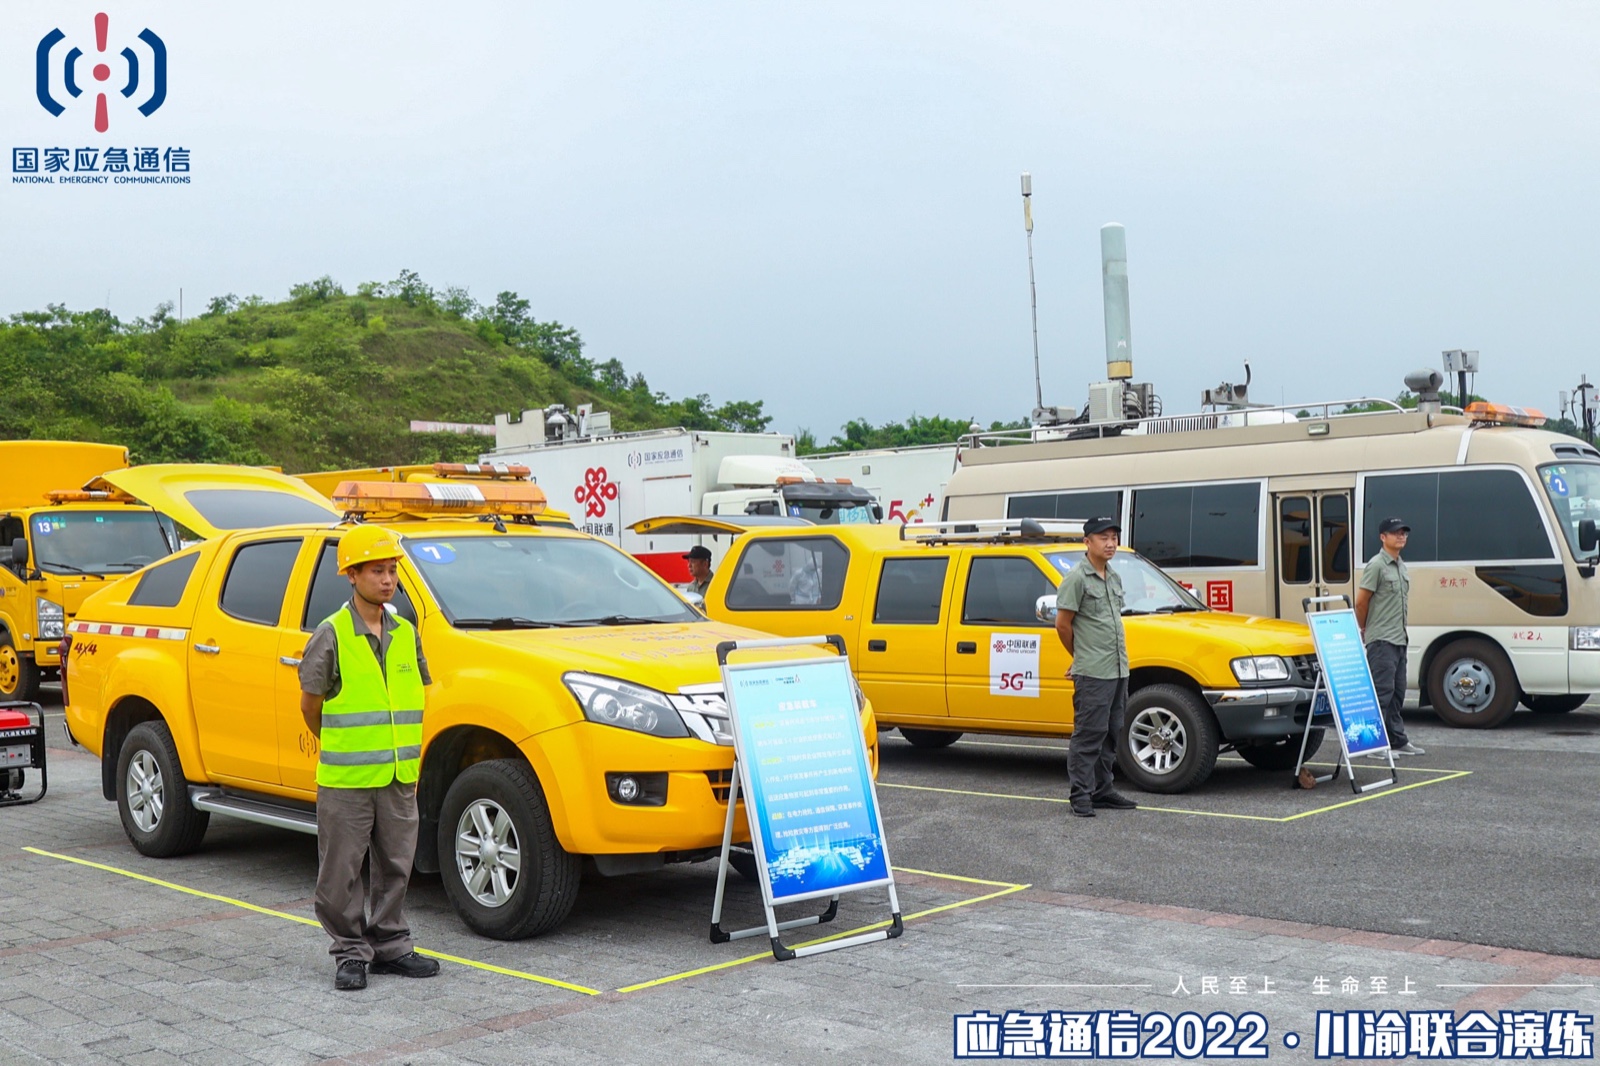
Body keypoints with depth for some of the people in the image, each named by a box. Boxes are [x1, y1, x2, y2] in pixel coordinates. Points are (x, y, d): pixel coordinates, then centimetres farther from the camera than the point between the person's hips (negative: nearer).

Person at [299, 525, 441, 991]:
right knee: (341, 874, 3)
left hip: (399, 777, 5)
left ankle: (390, 945, 25)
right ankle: (350, 952, 16)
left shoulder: (406, 633, 8)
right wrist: (338, 746, 10)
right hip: (346, 779, -5)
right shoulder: (331, 635, -9)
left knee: (395, 867, 12)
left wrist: (410, 757, 14)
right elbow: (309, 703, -1)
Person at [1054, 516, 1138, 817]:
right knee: (1089, 734, -7)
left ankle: (1102, 791, 20)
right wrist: (1081, 656, 4)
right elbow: (1062, 624, -8)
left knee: (1110, 735, 12)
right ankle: (1080, 795, -2)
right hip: (1092, 673, -8)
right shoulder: (1077, 578, -10)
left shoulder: (1114, 578, 15)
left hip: (1118, 670, 8)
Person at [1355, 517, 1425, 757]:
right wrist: (1366, 630, 2)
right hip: (1382, 640, -9)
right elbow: (1361, 603, -11)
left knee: (1397, 692, 12)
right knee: (1382, 691, -10)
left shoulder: (1402, 568, 16)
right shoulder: (1376, 565, -11)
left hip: (1399, 639, 9)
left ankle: (1398, 741, 18)